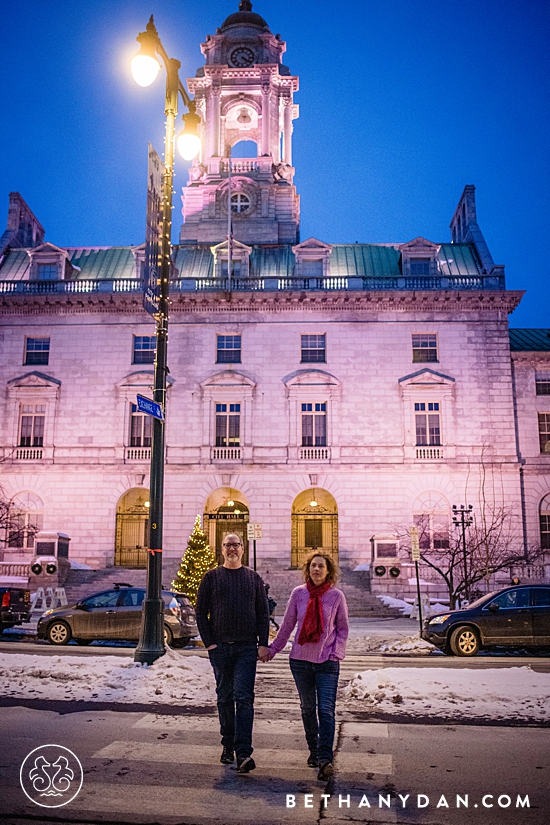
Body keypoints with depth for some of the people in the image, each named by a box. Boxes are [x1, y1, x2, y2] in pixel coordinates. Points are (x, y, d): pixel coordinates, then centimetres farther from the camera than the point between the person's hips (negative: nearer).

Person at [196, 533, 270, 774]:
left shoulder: (253, 578, 8)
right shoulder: (212, 577, 5)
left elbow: (263, 613, 8)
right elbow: (201, 611, 4)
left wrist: (263, 644, -1)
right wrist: (209, 642, -4)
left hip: (247, 648, -1)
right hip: (220, 648, 1)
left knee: (244, 698, -8)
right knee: (225, 698, 12)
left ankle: (243, 753, -10)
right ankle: (228, 746, 25)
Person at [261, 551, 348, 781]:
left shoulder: (336, 596, -3)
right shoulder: (298, 593, -1)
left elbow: (342, 629, 6)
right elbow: (287, 625, 9)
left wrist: (337, 652, -5)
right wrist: (272, 649, 12)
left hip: (327, 662, -2)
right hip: (300, 659, 2)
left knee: (326, 709, -10)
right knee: (307, 708, 14)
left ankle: (325, 759, -10)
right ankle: (314, 751, 30)